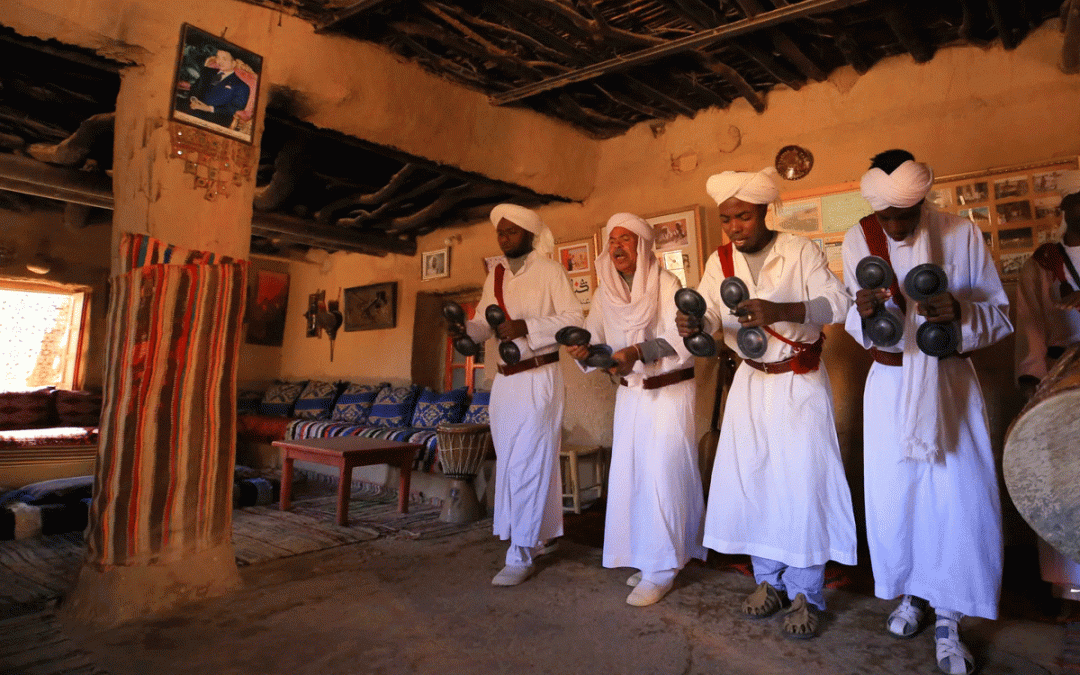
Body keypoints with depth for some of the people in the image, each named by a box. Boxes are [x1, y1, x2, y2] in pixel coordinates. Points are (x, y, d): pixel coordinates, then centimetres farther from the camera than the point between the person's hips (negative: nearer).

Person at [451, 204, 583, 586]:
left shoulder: (549, 271, -5)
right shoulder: (495, 276, 13)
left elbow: (573, 318, -13)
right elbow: (484, 324, 12)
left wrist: (526, 327, -23)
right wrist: (464, 328, -10)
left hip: (539, 378, -6)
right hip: (505, 380, 7)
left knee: (527, 465, -7)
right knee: (509, 463, 11)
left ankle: (521, 555, 3)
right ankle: (537, 537, 27)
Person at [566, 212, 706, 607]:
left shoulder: (665, 284, -12)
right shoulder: (606, 292, 5)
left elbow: (679, 337, -22)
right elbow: (593, 334, 0)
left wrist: (637, 351, -36)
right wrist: (582, 349, -22)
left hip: (670, 391, -6)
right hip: (630, 393, 6)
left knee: (662, 475, -7)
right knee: (630, 475, 8)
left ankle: (661, 570, 5)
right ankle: (647, 558, 23)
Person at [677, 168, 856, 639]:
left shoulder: (800, 251, -8)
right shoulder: (719, 263, 3)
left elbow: (836, 302, -19)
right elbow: (707, 318, -6)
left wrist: (780, 310, -37)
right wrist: (691, 324, -31)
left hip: (800, 382, -4)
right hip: (751, 381, 4)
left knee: (802, 481, -7)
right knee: (749, 478, 4)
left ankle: (805, 593, 8)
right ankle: (769, 580, 21)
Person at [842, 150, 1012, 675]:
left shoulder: (962, 234, -7)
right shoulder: (858, 240, -4)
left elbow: (999, 314, -4)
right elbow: (860, 329, 2)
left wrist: (959, 311, -25)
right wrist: (864, 312, -22)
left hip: (950, 381, -1)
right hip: (890, 382, 1)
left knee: (962, 496, -4)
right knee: (893, 494, 3)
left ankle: (948, 620, 14)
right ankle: (910, 592, 27)